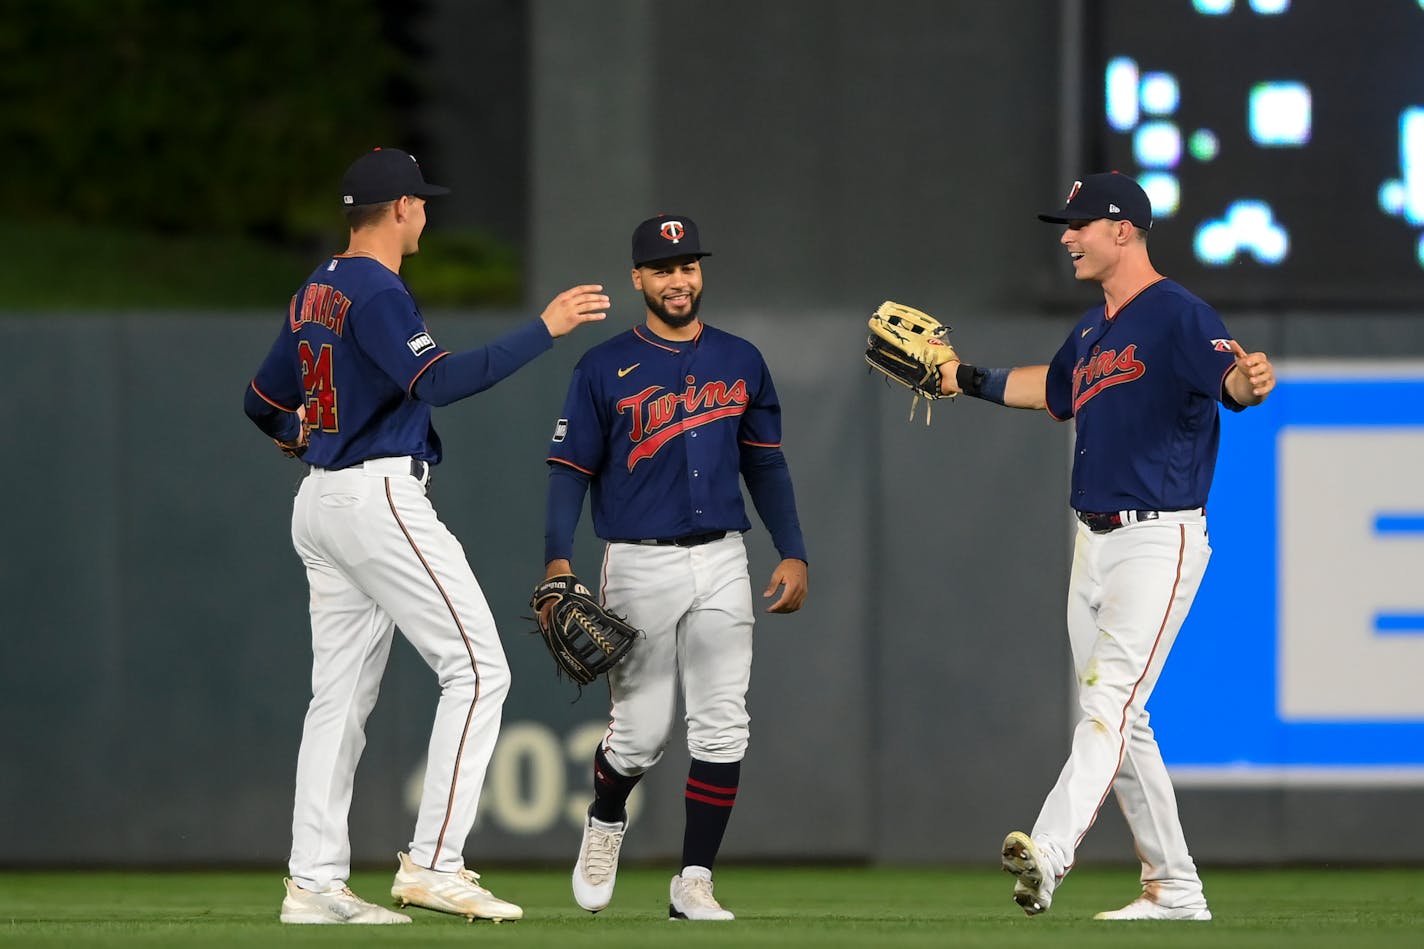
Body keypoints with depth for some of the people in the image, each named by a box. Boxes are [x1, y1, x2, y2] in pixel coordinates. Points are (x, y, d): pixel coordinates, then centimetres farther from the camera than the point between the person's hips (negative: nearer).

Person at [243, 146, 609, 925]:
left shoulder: (316, 292, 14)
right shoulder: (377, 293, -14)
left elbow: (263, 401, 24)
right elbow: (439, 380, -29)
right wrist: (544, 329, -27)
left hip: (320, 505, 10)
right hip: (379, 496, -10)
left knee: (341, 692, 9)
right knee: (476, 668, -8)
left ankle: (314, 883, 5)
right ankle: (432, 863, -14)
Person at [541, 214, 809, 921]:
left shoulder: (740, 362, 10)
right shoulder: (605, 370, 0)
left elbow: (765, 464, 15)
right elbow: (571, 470, -2)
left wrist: (792, 553, 6)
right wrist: (557, 561, -14)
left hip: (721, 563, 3)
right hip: (638, 565, -3)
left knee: (722, 729, -6)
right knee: (642, 731, 0)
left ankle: (694, 883, -1)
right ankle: (605, 823, 32)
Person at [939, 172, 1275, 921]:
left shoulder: (1178, 316, -13)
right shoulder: (1091, 332, 15)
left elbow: (1230, 380, -31)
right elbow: (1053, 389, 36)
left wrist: (1251, 380, -53)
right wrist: (965, 378, 38)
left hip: (1159, 542, -9)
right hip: (1094, 543, 9)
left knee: (1110, 700, -21)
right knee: (1116, 719, 10)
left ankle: (1049, 852, -37)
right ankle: (1173, 889, 17)